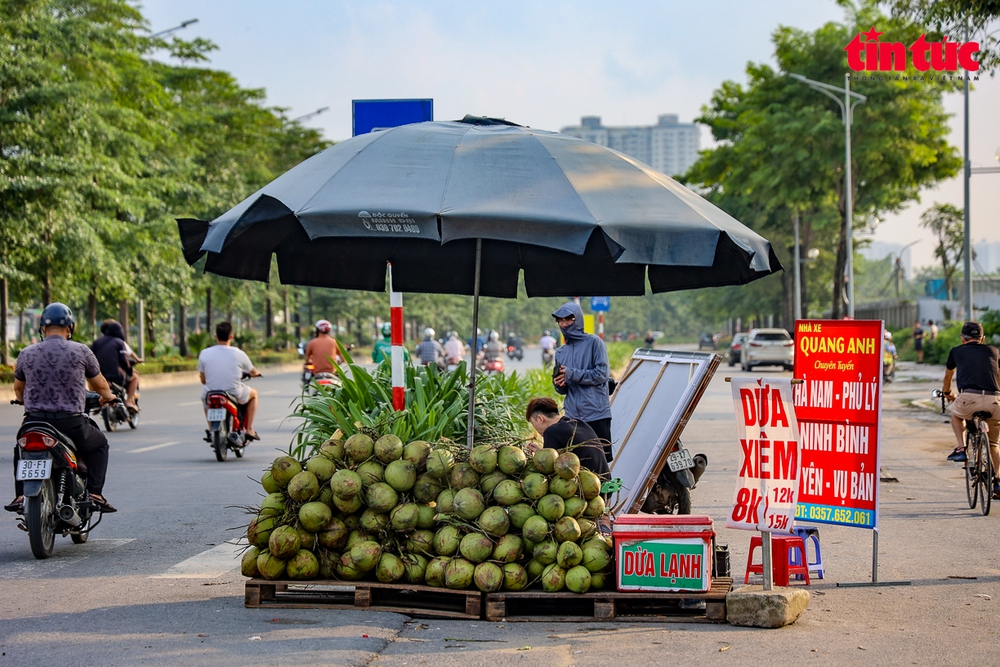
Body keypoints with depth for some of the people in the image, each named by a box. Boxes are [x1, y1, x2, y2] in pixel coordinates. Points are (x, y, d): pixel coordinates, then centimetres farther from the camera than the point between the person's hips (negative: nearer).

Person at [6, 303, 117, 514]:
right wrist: (108, 397, 37)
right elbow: (100, 386, 13)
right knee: (99, 444, 25)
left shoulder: (27, 354, 6)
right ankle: (95, 493, 10)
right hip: (71, 423, -2)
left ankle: (21, 496, 19)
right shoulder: (81, 352, 0)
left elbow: (18, 389, 22)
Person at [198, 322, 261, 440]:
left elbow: (203, 380, 3)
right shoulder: (239, 354, -9)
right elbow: (253, 373, 9)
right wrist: (257, 372, 35)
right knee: (253, 393, 30)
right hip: (235, 395, -2)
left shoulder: (204, 354, -6)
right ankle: (249, 429, 25)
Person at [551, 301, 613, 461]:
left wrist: (572, 374, -15)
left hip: (597, 415, -5)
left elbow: (602, 374, -11)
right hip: (572, 417, 5)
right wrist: (559, 384, -6)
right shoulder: (561, 352, 15)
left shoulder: (593, 343, -2)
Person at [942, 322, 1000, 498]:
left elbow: (948, 375, 41)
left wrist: (947, 392, 61)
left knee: (956, 414, 34)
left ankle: (961, 448, 17)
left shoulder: (956, 351, 21)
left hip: (969, 398, -2)